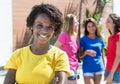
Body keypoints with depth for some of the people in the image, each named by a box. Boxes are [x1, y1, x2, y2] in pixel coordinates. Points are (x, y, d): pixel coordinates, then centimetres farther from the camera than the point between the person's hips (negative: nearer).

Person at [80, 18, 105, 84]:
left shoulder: (100, 39, 6)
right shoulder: (83, 39, -3)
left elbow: (102, 55, 12)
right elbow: (80, 55, -3)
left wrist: (104, 68, 12)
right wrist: (86, 52, -22)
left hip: (99, 68, 4)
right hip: (88, 69, -4)